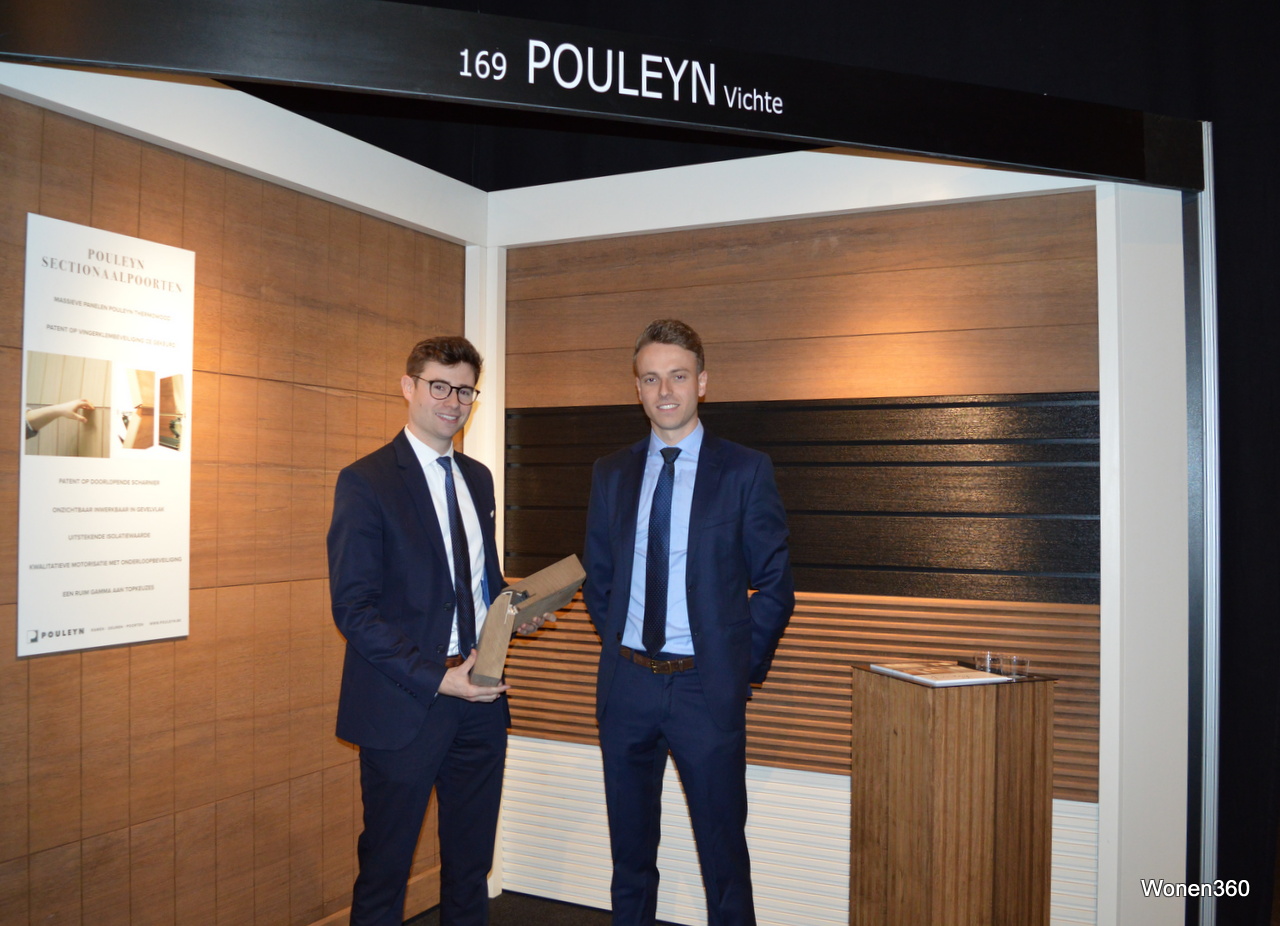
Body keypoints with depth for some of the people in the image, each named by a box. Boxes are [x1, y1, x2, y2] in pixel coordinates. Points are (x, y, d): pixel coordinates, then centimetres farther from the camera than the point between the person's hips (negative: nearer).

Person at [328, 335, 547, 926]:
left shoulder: (477, 478, 11)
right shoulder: (366, 482, -10)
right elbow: (353, 608, -15)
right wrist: (434, 678, -21)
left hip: (480, 699, 6)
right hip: (406, 707, -6)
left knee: (471, 865, 18)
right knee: (385, 868, 10)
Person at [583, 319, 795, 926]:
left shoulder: (746, 471, -3)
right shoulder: (611, 474, 7)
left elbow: (775, 584, -1)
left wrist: (744, 667, -2)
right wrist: (621, 649, 6)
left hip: (706, 688, -3)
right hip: (626, 683, 4)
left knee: (723, 853, 7)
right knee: (630, 851, 16)